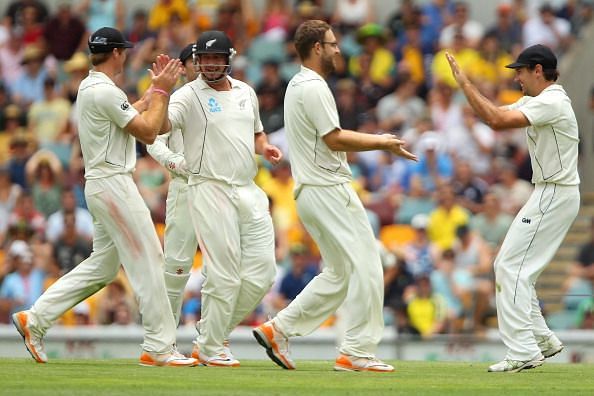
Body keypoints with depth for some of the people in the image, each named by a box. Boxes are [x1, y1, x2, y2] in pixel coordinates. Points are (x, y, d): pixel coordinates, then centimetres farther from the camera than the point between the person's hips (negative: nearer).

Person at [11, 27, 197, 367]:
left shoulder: (90, 87, 15)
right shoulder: (105, 92, -17)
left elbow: (135, 113, 24)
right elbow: (148, 132, -15)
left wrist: (158, 88, 19)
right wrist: (162, 90, -6)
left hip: (101, 185, 10)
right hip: (113, 184, -10)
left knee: (103, 266, 13)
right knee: (147, 260, -7)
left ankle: (36, 319, 12)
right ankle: (159, 348, -5)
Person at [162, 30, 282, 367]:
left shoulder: (246, 92, 15)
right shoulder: (189, 96, -4)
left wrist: (265, 147, 9)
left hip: (250, 191, 6)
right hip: (211, 191, -6)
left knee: (261, 273, 3)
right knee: (224, 276, -8)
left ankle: (213, 332, 18)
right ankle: (210, 348, 6)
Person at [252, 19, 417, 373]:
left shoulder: (298, 86, 18)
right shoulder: (314, 88, -14)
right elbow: (335, 140, -17)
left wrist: (379, 140, 15)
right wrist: (382, 144, -8)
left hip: (311, 193, 10)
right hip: (329, 190, -10)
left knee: (340, 273, 14)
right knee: (366, 267, -7)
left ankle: (279, 329, 12)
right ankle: (357, 353, -6)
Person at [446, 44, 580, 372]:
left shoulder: (552, 102, -18)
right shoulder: (534, 101, 15)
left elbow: (498, 121, -25)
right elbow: (494, 115, 16)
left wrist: (465, 83, -18)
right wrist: (465, 85, 4)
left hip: (555, 195, -11)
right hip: (549, 194, 11)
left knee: (511, 268, -13)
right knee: (509, 268, 14)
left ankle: (523, 352, -15)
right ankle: (542, 339, 18)